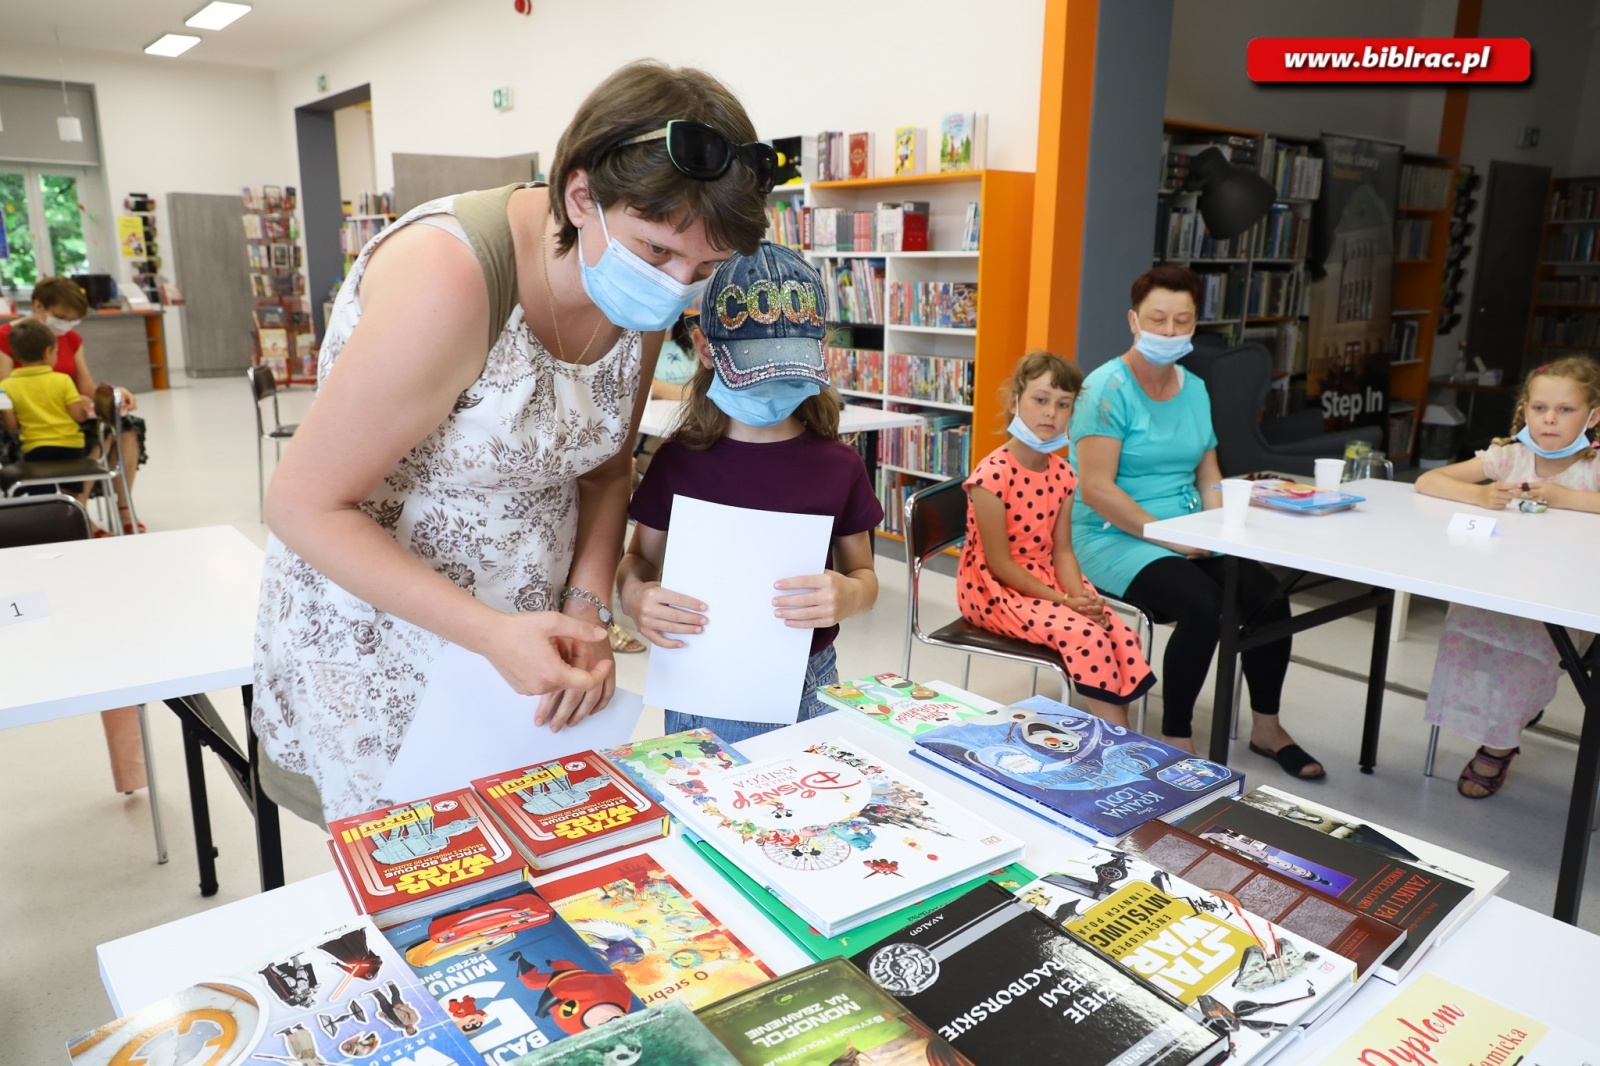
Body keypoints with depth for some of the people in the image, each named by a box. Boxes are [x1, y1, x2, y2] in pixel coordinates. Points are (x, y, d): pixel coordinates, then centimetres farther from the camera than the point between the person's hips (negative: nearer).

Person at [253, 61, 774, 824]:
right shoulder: (449, 278, -29)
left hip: (526, 627, 6)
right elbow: (306, 506, -23)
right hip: (376, 631, -5)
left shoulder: (645, 297, -8)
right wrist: (492, 634, -28)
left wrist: (586, 611, -9)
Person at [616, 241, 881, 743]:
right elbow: (640, 557, 5)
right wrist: (634, 593, -18)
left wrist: (849, 596, -20)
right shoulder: (679, 461, -7)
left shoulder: (839, 466, -6)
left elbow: (864, 574, 3)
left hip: (809, 688, 1)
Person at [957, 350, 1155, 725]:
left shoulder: (1062, 473, 2)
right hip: (994, 588, -7)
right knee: (1086, 636, -25)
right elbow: (1000, 564, -18)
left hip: (1046, 577, 7)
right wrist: (1062, 600, -20)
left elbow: (1062, 550, 4)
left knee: (1122, 634, -15)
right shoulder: (992, 474, -20)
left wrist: (1079, 596, -14)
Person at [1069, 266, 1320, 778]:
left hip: (1189, 537, 7)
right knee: (1204, 607, -28)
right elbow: (1096, 490, -19)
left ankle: (1266, 726, 11)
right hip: (1116, 539, -7)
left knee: (1268, 597, -12)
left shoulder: (1195, 388, 12)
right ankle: (1177, 739, -8)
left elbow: (1208, 475, 16)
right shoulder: (1107, 388, -11)